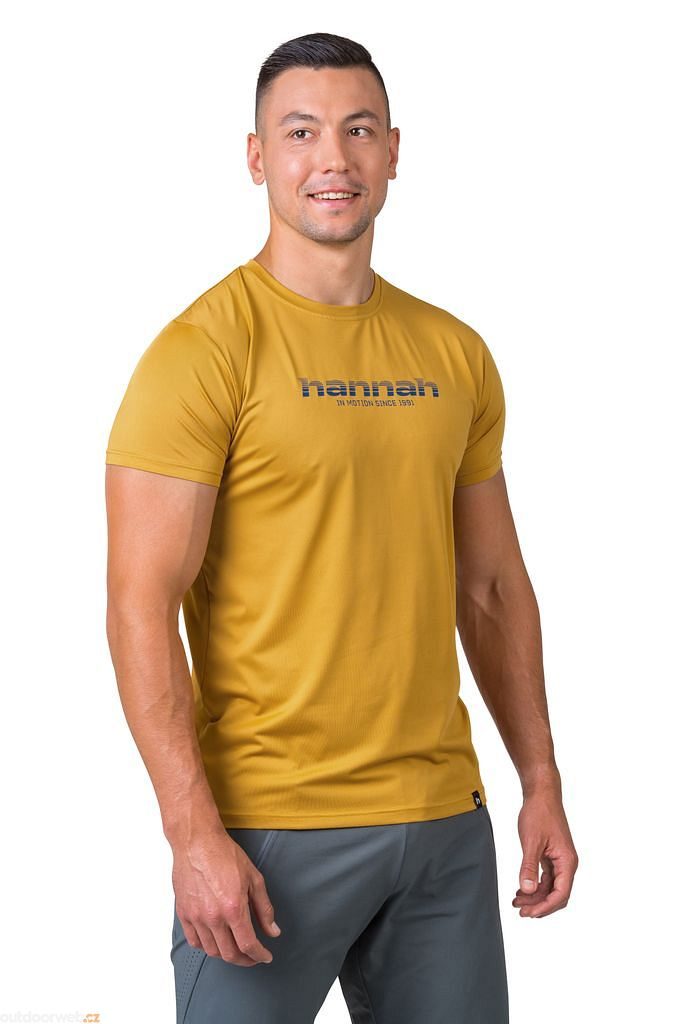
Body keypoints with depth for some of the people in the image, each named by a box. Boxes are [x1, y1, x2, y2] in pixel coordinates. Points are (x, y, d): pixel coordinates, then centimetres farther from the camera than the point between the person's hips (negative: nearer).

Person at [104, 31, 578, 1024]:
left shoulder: (456, 356, 9)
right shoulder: (205, 351, -10)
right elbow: (141, 608, -14)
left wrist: (541, 784, 12)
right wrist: (195, 834, -19)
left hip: (445, 819, 6)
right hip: (268, 825, -5)